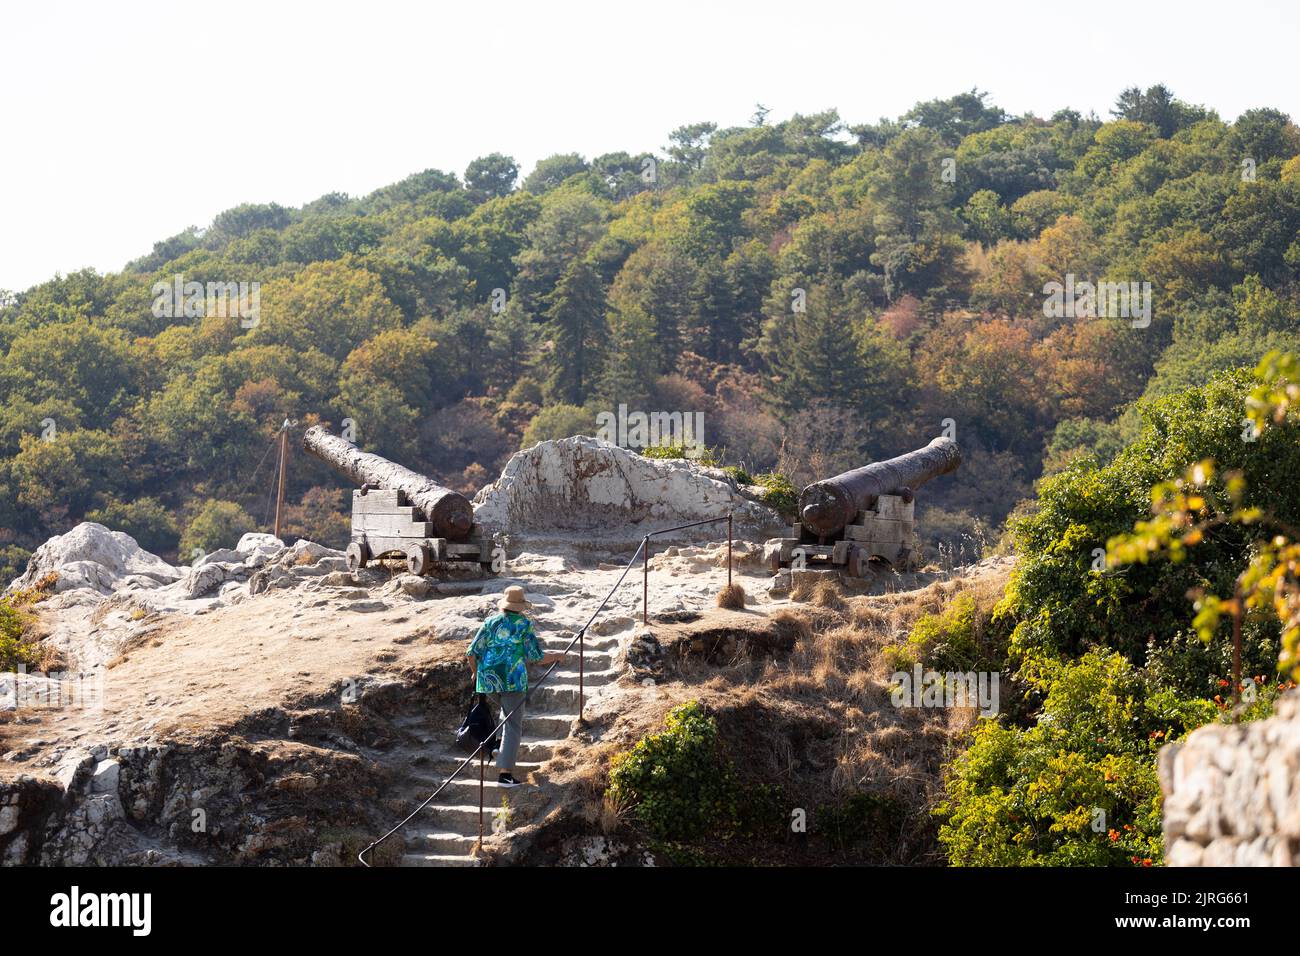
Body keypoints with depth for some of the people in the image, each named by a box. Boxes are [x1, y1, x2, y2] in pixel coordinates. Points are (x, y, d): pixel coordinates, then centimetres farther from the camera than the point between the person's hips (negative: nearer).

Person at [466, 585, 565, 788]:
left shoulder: (490, 623, 8)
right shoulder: (525, 625, -2)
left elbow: (472, 653, 5)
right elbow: (537, 658, -4)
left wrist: (475, 672, 24)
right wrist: (557, 656, 14)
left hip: (487, 680, 4)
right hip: (513, 680, -4)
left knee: (507, 709, 34)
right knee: (513, 726, -1)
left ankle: (503, 743, 20)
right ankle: (505, 772, -9)